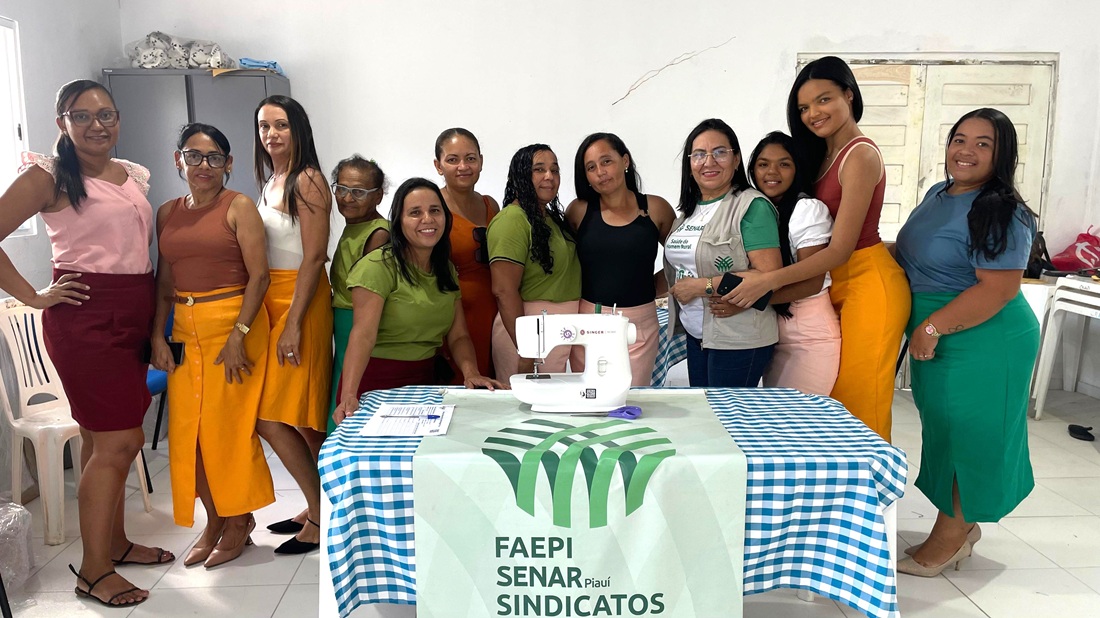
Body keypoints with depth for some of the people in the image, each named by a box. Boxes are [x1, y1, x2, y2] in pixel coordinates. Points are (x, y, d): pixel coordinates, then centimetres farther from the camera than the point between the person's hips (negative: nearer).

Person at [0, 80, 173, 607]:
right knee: (119, 442, -8)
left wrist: (156, 326, 14)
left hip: (133, 318, 7)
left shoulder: (134, 176, 13)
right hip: (85, 317, -7)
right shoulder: (48, 176, -6)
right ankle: (93, 572, 3)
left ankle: (115, 542, 28)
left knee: (105, 439, 16)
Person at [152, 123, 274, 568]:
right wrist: (158, 336, 3)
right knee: (187, 428, 6)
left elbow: (259, 275, -10)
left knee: (228, 426, 0)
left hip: (234, 322, -5)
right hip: (185, 329, 5)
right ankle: (213, 522, 22)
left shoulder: (238, 207, -4)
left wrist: (239, 335, -17)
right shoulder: (167, 213, 12)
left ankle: (239, 520, 19)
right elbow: (164, 281, 13)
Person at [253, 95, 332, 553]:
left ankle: (321, 516, 3)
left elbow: (314, 257, -17)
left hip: (300, 301, -8)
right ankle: (320, 508, 25)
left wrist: (293, 323, -20)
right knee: (303, 417, 13)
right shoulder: (270, 183, 15)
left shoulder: (307, 180, -11)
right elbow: (262, 254, 15)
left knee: (272, 416, -9)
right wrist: (265, 317, 11)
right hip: (272, 300, 9)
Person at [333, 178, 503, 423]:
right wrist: (348, 395, -32)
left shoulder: (447, 271, 10)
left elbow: (458, 336, 6)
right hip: (375, 382, -5)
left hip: (424, 381, 6)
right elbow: (363, 334, -20)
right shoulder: (379, 266, -11)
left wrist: (471, 372, -13)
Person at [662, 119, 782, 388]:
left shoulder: (752, 206, -12)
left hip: (739, 340, -7)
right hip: (696, 335, 7)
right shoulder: (691, 209, 11)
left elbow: (769, 276, -20)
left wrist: (701, 286, -17)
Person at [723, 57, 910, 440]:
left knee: (859, 407, 0)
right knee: (838, 408, 12)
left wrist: (768, 281, -24)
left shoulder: (860, 156, -15)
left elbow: (840, 249, -20)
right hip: (837, 284, 8)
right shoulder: (822, 155, 12)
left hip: (869, 283, -8)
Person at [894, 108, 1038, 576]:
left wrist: (933, 328, -23)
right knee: (944, 430, 17)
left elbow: (999, 289, -23)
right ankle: (961, 526, 33)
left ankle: (949, 537, 17)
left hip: (982, 343, -9)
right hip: (935, 340, 9)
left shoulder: (1000, 213, -18)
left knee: (968, 435, 2)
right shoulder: (939, 194, 9)